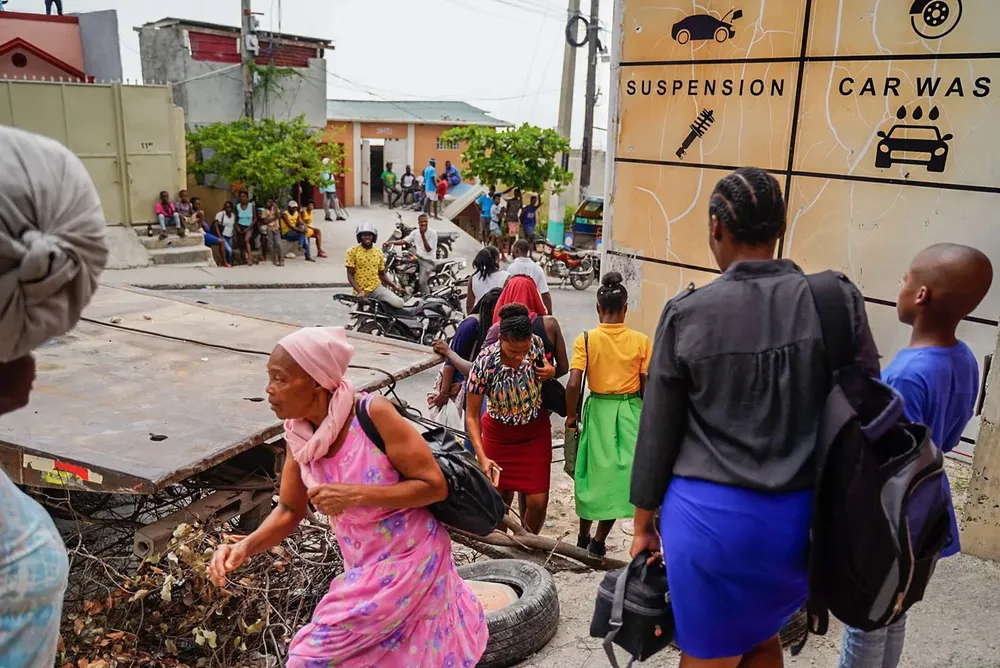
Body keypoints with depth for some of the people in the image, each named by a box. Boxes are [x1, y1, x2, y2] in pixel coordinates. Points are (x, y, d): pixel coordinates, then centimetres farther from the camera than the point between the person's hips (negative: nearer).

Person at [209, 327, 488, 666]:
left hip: (409, 559, -6)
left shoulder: (373, 414, -26)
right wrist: (244, 547, -16)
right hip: (363, 565, 6)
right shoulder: (298, 433, -8)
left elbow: (434, 485, -22)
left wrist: (355, 495, -31)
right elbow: (290, 510, 2)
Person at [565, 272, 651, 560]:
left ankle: (583, 537, 29)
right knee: (619, 474, 11)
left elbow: (573, 384, -14)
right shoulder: (641, 341, -6)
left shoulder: (585, 339, -8)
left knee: (593, 473, 16)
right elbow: (647, 387, -3)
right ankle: (599, 542, 15)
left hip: (598, 409, 0)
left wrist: (571, 415, 1)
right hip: (630, 411, 0)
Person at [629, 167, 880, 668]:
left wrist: (643, 522, 9)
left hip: (710, 514, -2)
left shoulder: (686, 314, -9)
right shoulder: (838, 300, -5)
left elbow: (657, 430, -3)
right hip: (802, 517, 3)